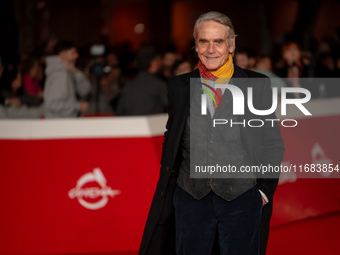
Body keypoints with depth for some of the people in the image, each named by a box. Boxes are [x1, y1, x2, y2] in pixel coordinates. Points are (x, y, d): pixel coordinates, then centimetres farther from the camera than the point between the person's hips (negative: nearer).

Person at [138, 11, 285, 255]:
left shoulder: (257, 85, 0)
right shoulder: (181, 86, 7)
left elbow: (273, 143, 5)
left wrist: (264, 191, 0)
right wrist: (167, 187, 11)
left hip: (241, 198, -2)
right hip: (190, 197, 2)